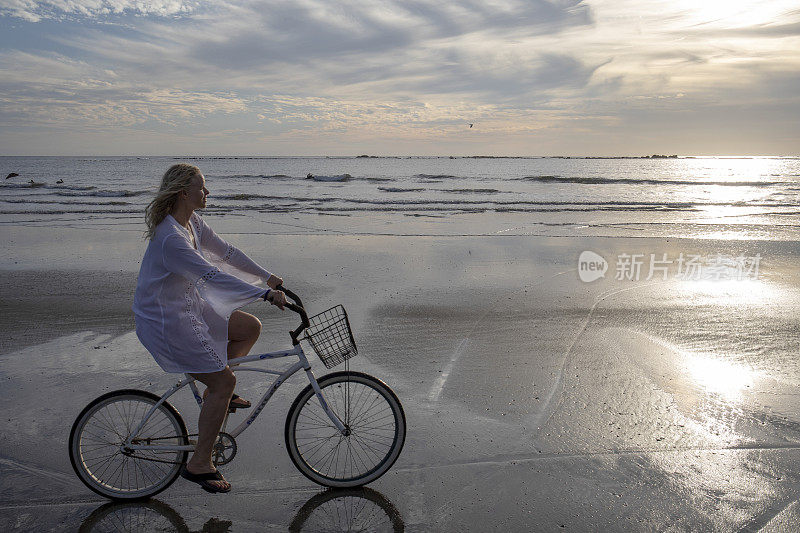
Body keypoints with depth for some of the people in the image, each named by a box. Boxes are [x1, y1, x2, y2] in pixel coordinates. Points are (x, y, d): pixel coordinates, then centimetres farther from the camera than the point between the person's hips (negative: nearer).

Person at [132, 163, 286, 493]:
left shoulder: (193, 222, 3)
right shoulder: (171, 238, -28)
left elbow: (226, 252, 9)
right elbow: (213, 275, -34)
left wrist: (268, 277, 7)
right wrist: (265, 294, -36)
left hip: (189, 307, 9)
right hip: (165, 322, -9)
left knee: (251, 327, 7)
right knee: (224, 382, -9)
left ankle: (217, 391, 22)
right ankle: (199, 465, 4)